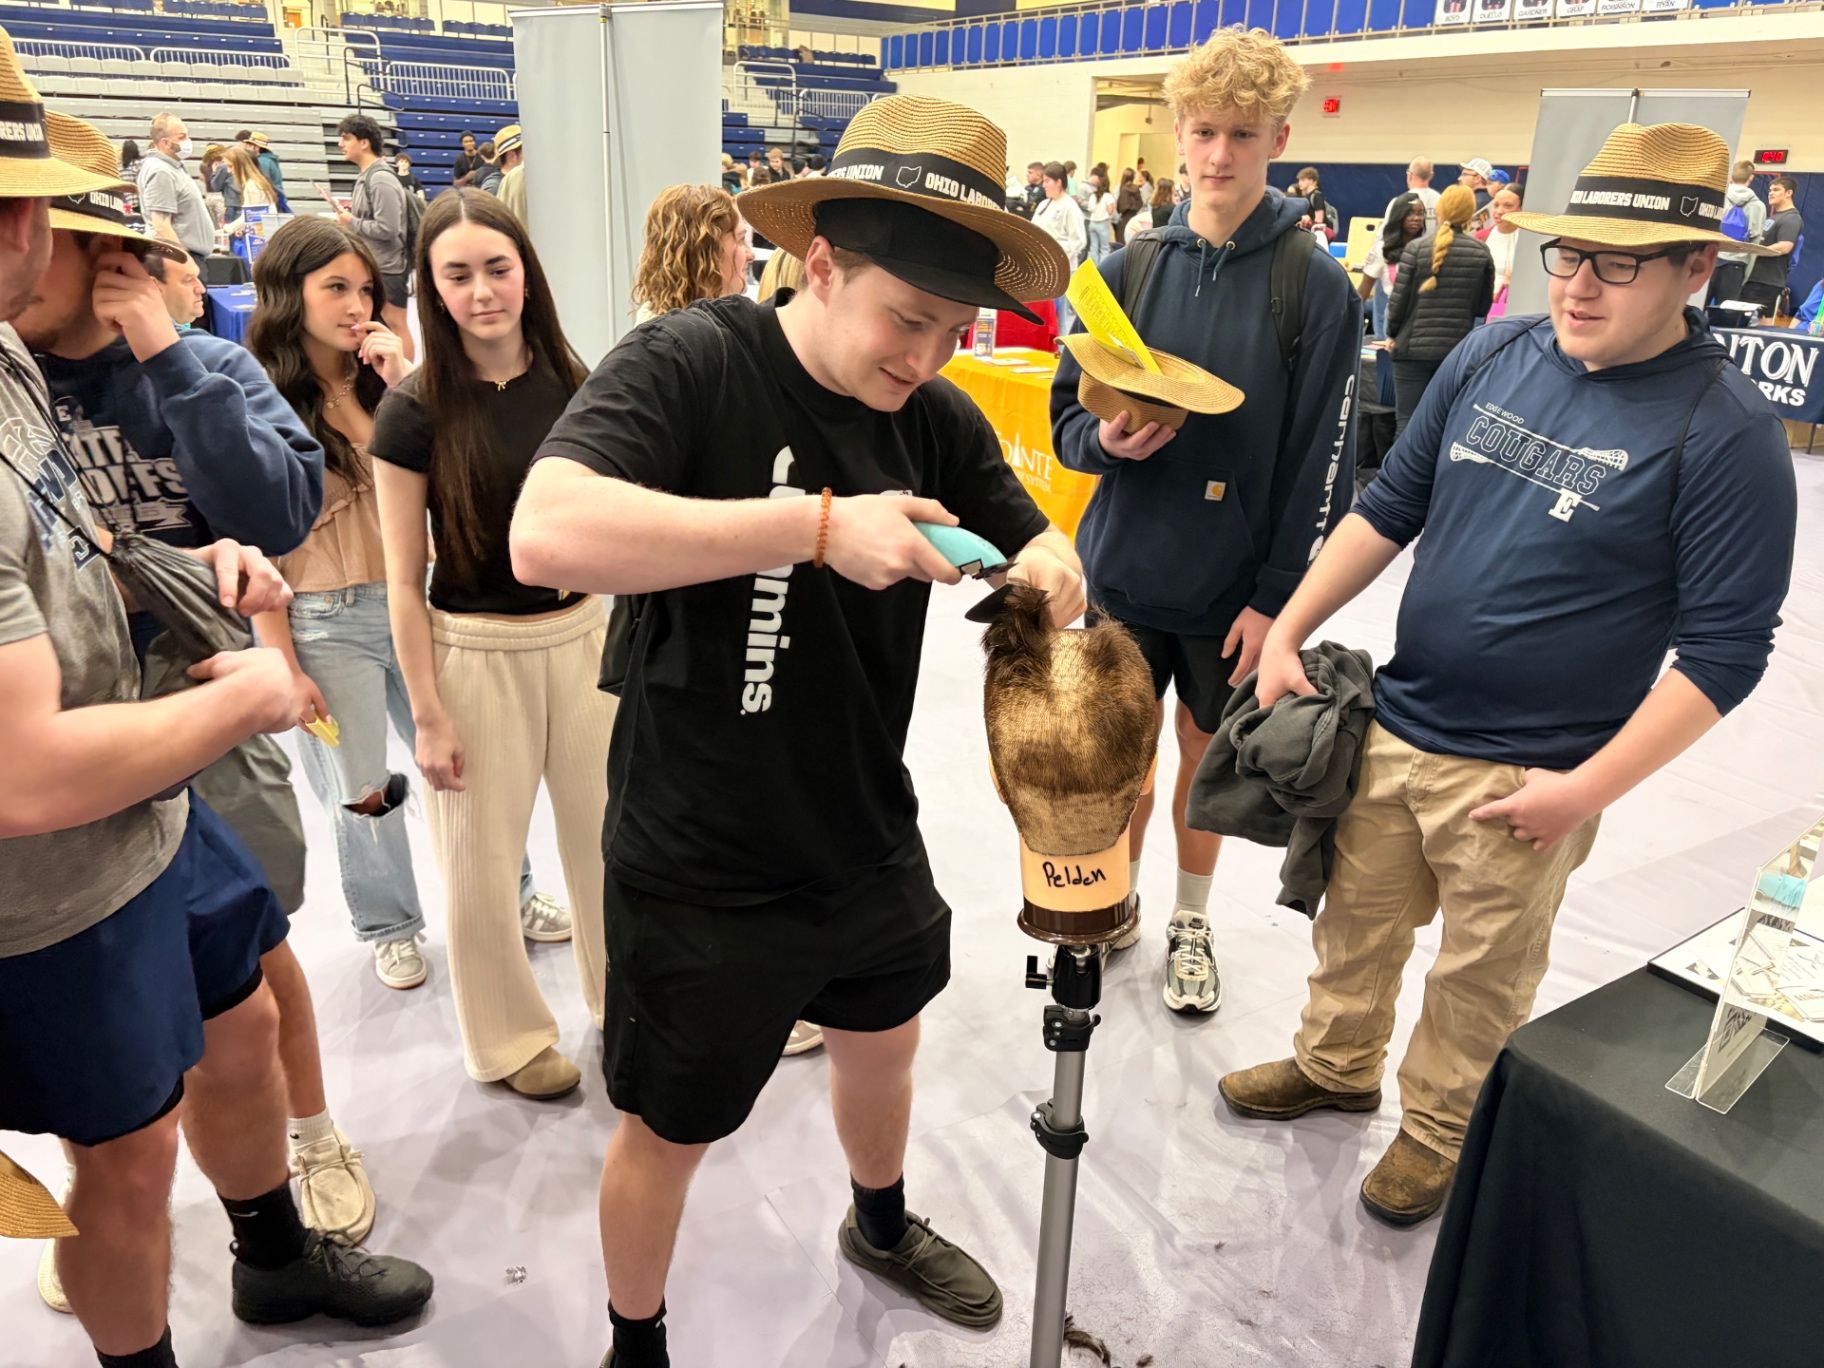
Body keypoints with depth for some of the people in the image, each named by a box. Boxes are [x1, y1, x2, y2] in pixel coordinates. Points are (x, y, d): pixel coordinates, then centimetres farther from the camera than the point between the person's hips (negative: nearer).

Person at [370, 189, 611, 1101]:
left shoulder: (573, 387, -1)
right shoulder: (416, 413, -10)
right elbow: (404, 582, -8)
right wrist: (429, 716, -8)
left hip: (582, 636, 3)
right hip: (474, 652, -3)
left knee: (606, 834, 16)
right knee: (484, 863, 10)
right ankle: (510, 1037, 33)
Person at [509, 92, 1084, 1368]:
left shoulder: (939, 421, -3)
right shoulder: (692, 363, -20)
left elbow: (1037, 552, 5)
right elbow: (547, 534, -35)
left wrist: (1049, 568, -20)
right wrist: (818, 523, -38)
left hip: (870, 843, 6)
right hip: (700, 869, -6)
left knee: (883, 1043, 29)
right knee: (669, 1130, 16)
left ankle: (883, 1225, 62)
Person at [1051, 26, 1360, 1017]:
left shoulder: (1318, 286, -7)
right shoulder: (1130, 268, 0)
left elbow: (1321, 460, -8)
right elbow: (1067, 415, 4)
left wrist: (1278, 596, -12)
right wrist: (1107, 439, -18)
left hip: (1236, 586, -2)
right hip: (1123, 570, 2)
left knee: (1206, 751, 14)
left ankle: (1191, 920, 35)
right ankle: (1119, 902, 37)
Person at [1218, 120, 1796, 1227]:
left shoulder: (1727, 431, -14)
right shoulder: (1494, 355, 0)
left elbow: (1725, 649, -13)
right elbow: (1390, 508, 8)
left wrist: (1588, 789, -17)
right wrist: (1289, 634, 2)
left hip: (1524, 778, -4)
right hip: (1390, 727, 5)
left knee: (1481, 977, 14)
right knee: (1356, 920, 21)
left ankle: (1440, 1130, 39)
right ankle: (1335, 1066, 46)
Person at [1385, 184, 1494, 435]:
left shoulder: (1417, 248, -6)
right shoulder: (1481, 253, 2)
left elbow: (1399, 299, -5)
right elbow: (1483, 306, 5)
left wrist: (1392, 334, 9)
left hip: (1414, 347, -2)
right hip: (1459, 349, 3)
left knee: (1408, 421, 2)